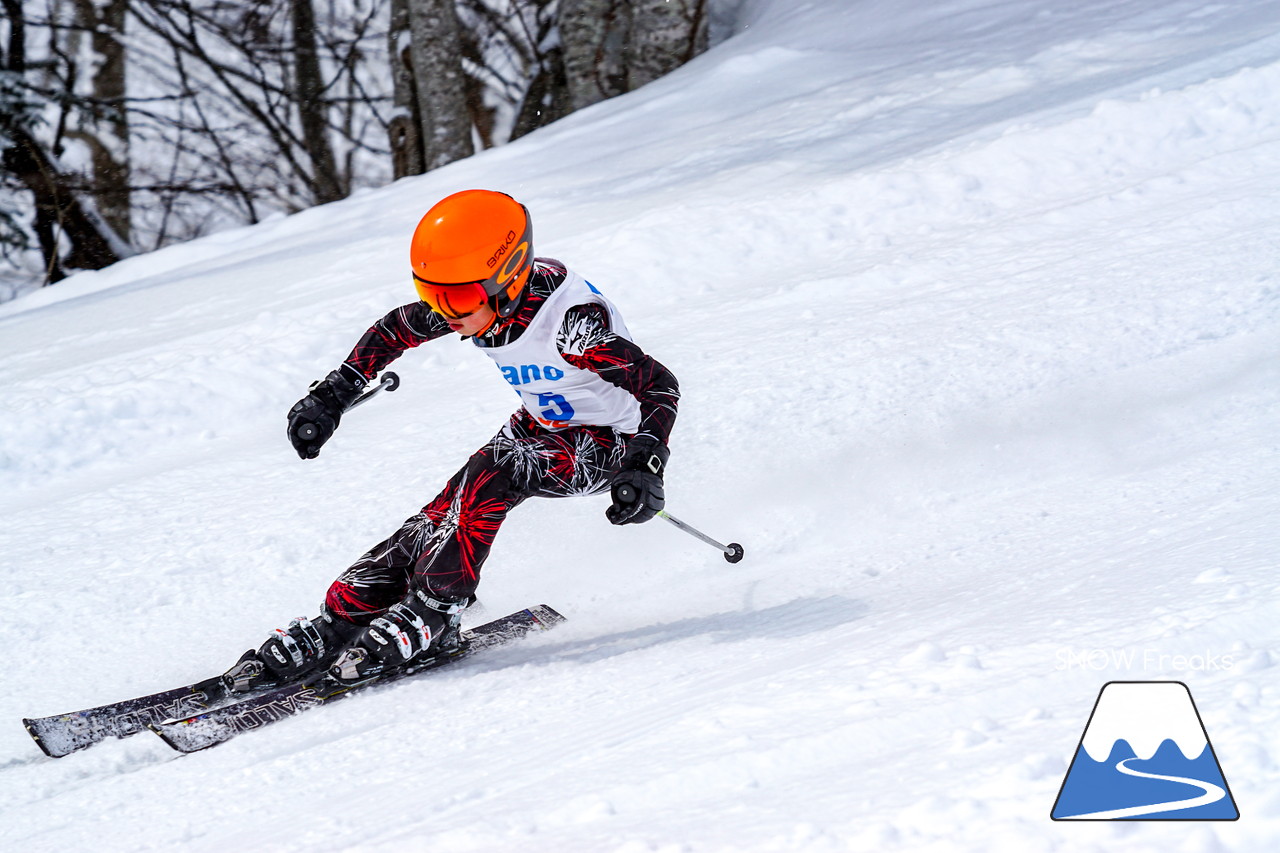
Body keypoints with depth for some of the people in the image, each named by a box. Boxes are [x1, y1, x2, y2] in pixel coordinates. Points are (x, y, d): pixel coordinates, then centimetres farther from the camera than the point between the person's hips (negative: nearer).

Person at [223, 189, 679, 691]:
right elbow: (394, 331, 3)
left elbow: (659, 386, -32)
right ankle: (337, 623, -8)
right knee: (440, 517, -11)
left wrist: (645, 469, -46)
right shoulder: (477, 302, -15)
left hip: (602, 443, -6)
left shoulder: (570, 320, -35)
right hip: (537, 425, 6)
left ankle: (427, 619, -22)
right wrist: (333, 395, -2)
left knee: (486, 480, -30)